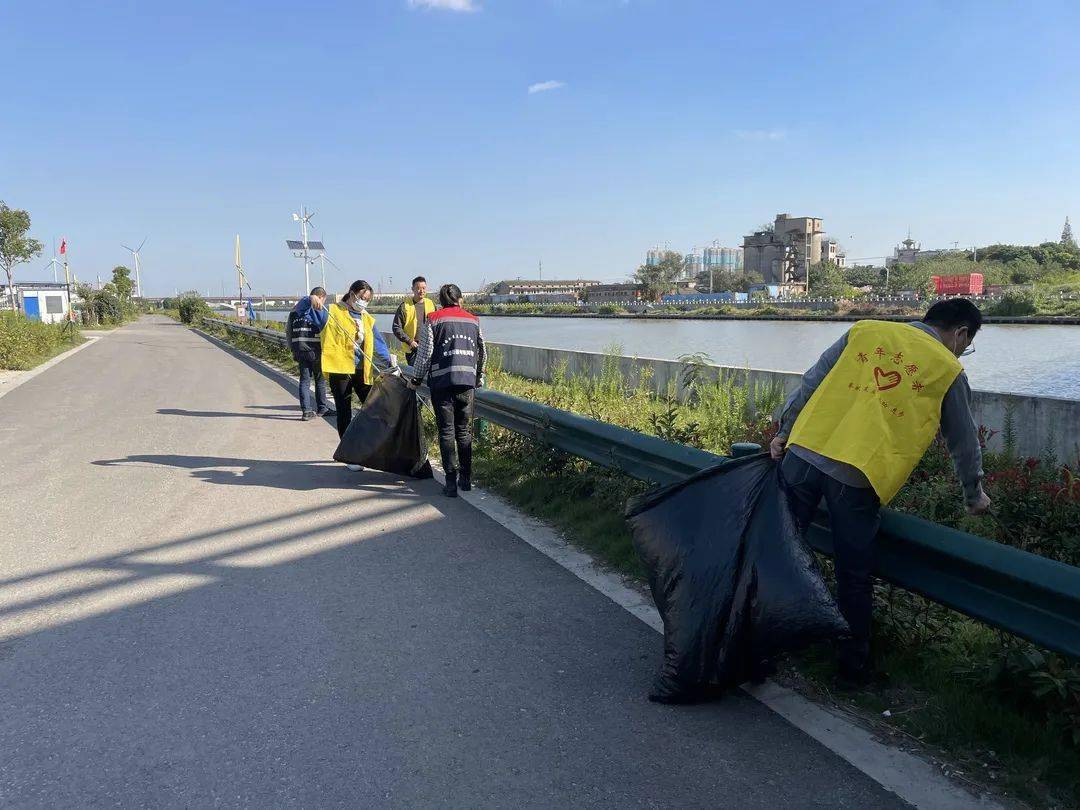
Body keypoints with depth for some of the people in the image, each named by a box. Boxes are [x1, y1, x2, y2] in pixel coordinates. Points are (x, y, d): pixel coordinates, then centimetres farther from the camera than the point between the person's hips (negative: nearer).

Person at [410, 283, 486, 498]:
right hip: (467, 381, 3)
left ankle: (451, 482, -2)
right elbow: (482, 353, 16)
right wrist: (479, 379, 27)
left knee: (446, 431, 1)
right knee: (464, 431, 13)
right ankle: (466, 478, 16)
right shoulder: (474, 321, 12)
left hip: (442, 381, -3)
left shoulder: (433, 320, 1)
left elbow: (425, 352, -3)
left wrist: (417, 378, 9)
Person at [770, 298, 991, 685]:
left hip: (803, 451, 3)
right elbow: (964, 442, 19)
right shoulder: (948, 370, 9)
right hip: (859, 478, -2)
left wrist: (784, 431, 15)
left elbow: (810, 383, 10)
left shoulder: (865, 330, 14)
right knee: (854, 579, 9)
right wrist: (975, 496, 32)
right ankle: (853, 665, 22)